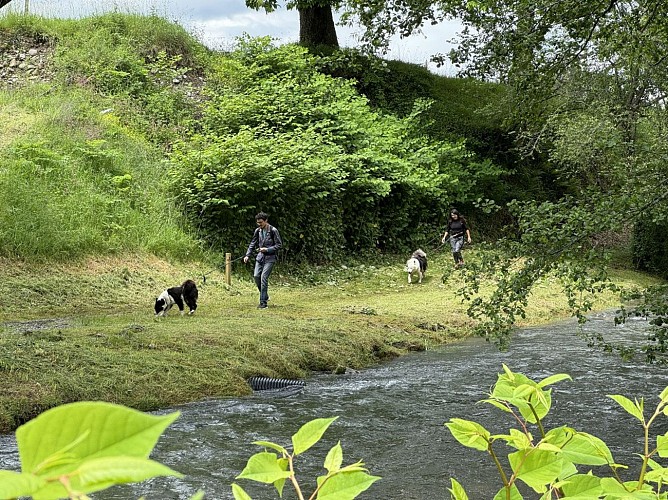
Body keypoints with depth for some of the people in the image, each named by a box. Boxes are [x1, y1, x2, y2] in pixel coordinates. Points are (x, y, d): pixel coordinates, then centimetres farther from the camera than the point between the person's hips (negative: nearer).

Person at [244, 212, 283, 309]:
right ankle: (265, 296, 17)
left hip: (270, 257, -6)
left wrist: (267, 249, -17)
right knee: (256, 276, -4)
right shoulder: (257, 231, 7)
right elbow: (252, 244, 14)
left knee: (263, 277, -15)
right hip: (260, 256, 6)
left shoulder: (273, 231, -10)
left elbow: (279, 245, -8)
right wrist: (247, 255, 3)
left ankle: (263, 302, -11)